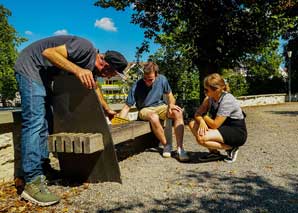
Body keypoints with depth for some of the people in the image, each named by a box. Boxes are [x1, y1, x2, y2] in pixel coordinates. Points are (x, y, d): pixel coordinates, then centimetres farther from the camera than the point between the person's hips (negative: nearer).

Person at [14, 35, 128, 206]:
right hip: (30, 67, -10)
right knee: (34, 122, -18)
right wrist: (78, 70, -41)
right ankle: (32, 183, -18)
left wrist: (108, 110, 34)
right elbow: (48, 52, -29)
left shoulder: (93, 66, 5)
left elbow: (95, 88, 24)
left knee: (45, 122, 7)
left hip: (43, 75, 10)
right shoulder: (86, 48, -22)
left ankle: (42, 171, 13)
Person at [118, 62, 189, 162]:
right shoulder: (136, 86, -19)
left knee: (178, 113, -27)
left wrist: (171, 104, -17)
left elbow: (170, 95, 5)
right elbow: (126, 107, -16)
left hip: (160, 106, 3)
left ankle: (180, 148, -27)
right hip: (145, 110, -3)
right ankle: (166, 145, -17)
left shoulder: (162, 79, -11)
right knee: (154, 117, -39)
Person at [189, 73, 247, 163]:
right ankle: (213, 152, 1)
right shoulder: (210, 98, -1)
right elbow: (197, 114, 0)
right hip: (223, 128, 9)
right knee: (192, 124, -6)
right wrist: (201, 121, -23)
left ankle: (230, 148, -6)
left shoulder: (227, 100, -24)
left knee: (201, 138, -29)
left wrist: (204, 116, -8)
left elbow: (215, 125, -26)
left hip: (237, 133, -8)